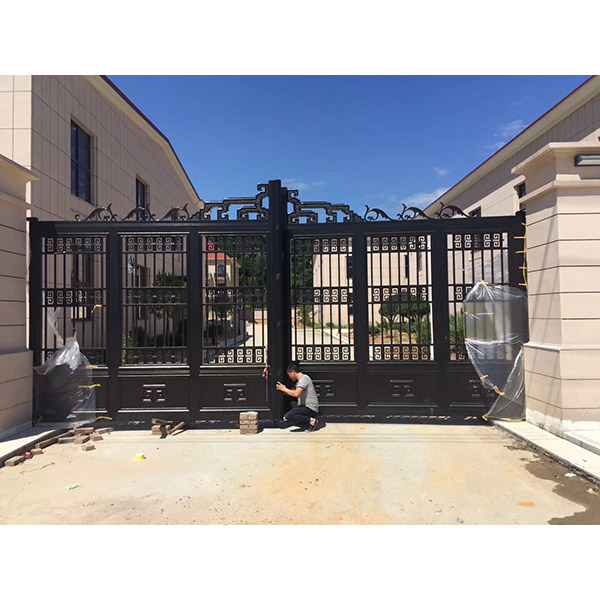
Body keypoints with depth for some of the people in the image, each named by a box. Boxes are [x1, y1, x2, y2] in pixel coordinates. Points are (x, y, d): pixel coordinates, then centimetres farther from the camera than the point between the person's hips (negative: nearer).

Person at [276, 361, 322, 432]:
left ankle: (312, 420, -14)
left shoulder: (304, 378, -13)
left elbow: (296, 394, -26)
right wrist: (283, 391, 15)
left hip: (310, 409, -10)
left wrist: (284, 389, -14)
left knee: (287, 417, -23)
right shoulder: (299, 380, 18)